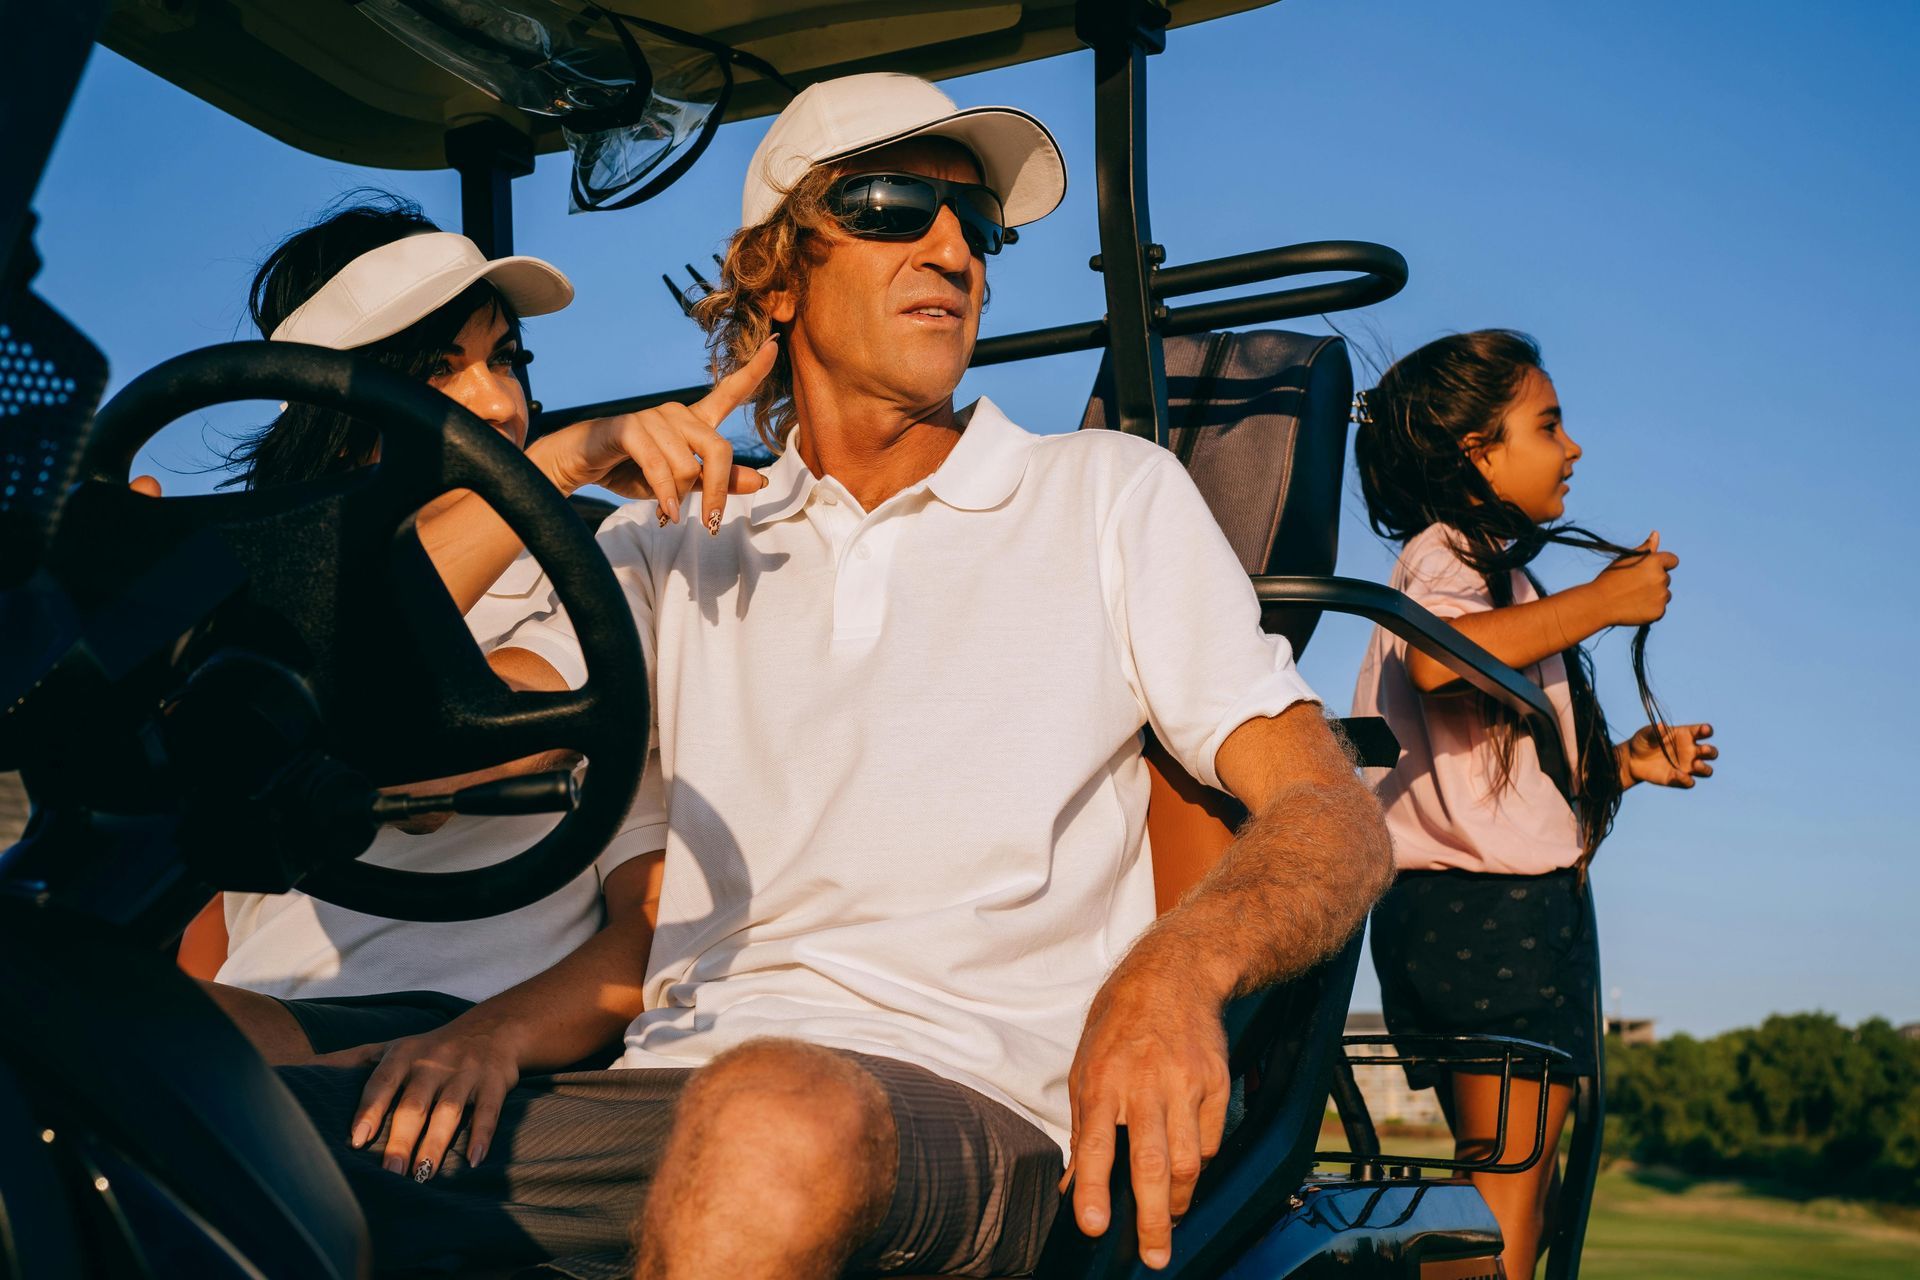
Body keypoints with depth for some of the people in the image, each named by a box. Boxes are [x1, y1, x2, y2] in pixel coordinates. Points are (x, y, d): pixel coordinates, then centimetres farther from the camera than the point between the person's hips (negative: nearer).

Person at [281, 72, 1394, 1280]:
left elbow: (1334, 818, 5)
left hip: (961, 1102, -3)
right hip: (676, 1082, 3)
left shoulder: (1111, 492, 15)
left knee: (776, 1117, -39)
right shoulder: (675, 547, 21)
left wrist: (1173, 967, -19)